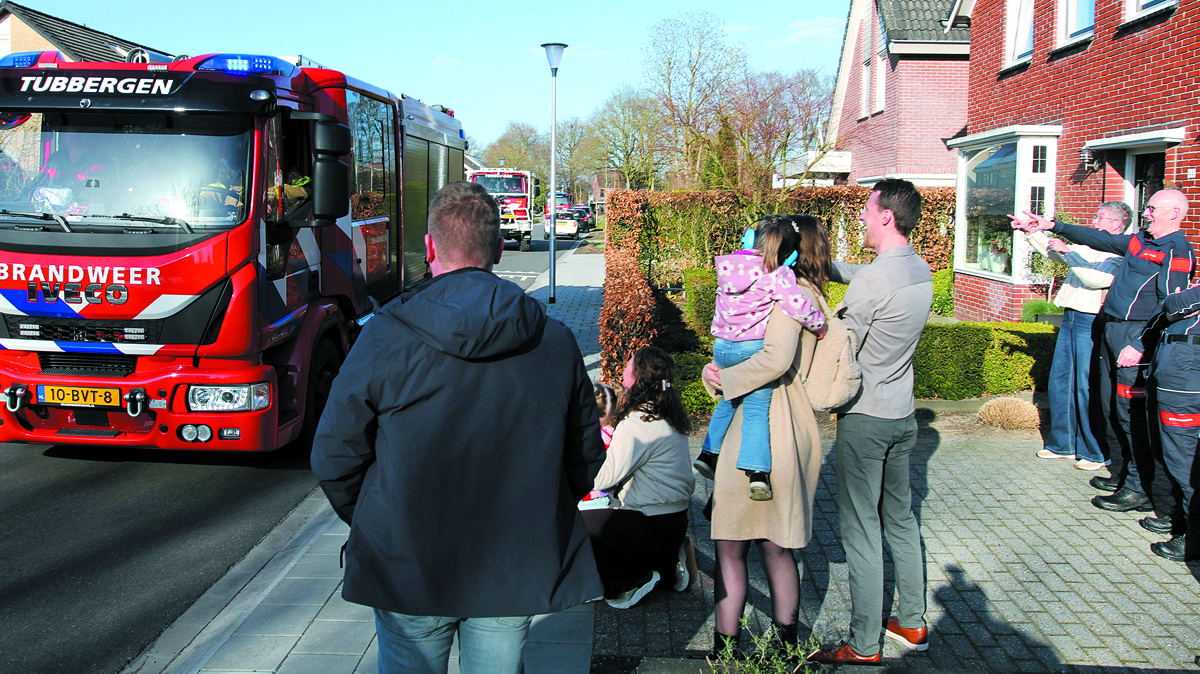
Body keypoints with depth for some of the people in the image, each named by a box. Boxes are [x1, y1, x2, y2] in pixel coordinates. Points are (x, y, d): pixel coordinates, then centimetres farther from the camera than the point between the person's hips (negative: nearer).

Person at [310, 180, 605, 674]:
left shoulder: (386, 337, -13)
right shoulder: (555, 341, -4)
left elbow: (335, 457, -7)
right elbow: (585, 456, 4)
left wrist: (371, 523, 11)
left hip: (409, 571, -2)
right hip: (517, 574, 2)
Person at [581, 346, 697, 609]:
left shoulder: (638, 424, -22)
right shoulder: (668, 418, 8)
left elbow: (604, 478, -18)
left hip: (656, 528, -9)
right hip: (675, 520, 9)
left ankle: (634, 581, -1)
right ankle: (668, 563, 16)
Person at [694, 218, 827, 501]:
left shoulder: (728, 267, 5)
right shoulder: (778, 275, -13)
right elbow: (799, 306, -21)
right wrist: (819, 324, -6)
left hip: (722, 347, 5)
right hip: (755, 349, -5)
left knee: (728, 401, 26)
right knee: (756, 410, -1)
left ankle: (708, 454, 30)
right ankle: (757, 472, -13)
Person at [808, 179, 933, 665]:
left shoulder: (871, 283, -22)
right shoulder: (922, 272, 5)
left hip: (864, 417, -8)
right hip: (903, 414, 8)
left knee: (861, 529, 0)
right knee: (901, 518, 18)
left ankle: (864, 646, 8)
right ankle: (912, 624, 30)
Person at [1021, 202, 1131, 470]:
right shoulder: (1088, 248, 18)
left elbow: (1096, 278, -23)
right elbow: (1052, 250, 30)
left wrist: (1067, 251, -22)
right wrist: (1033, 231, 21)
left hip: (1092, 325, -9)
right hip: (1070, 320, 9)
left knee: (1087, 389, -6)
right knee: (1060, 383, 12)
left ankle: (1097, 453, 6)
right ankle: (1063, 444, 23)